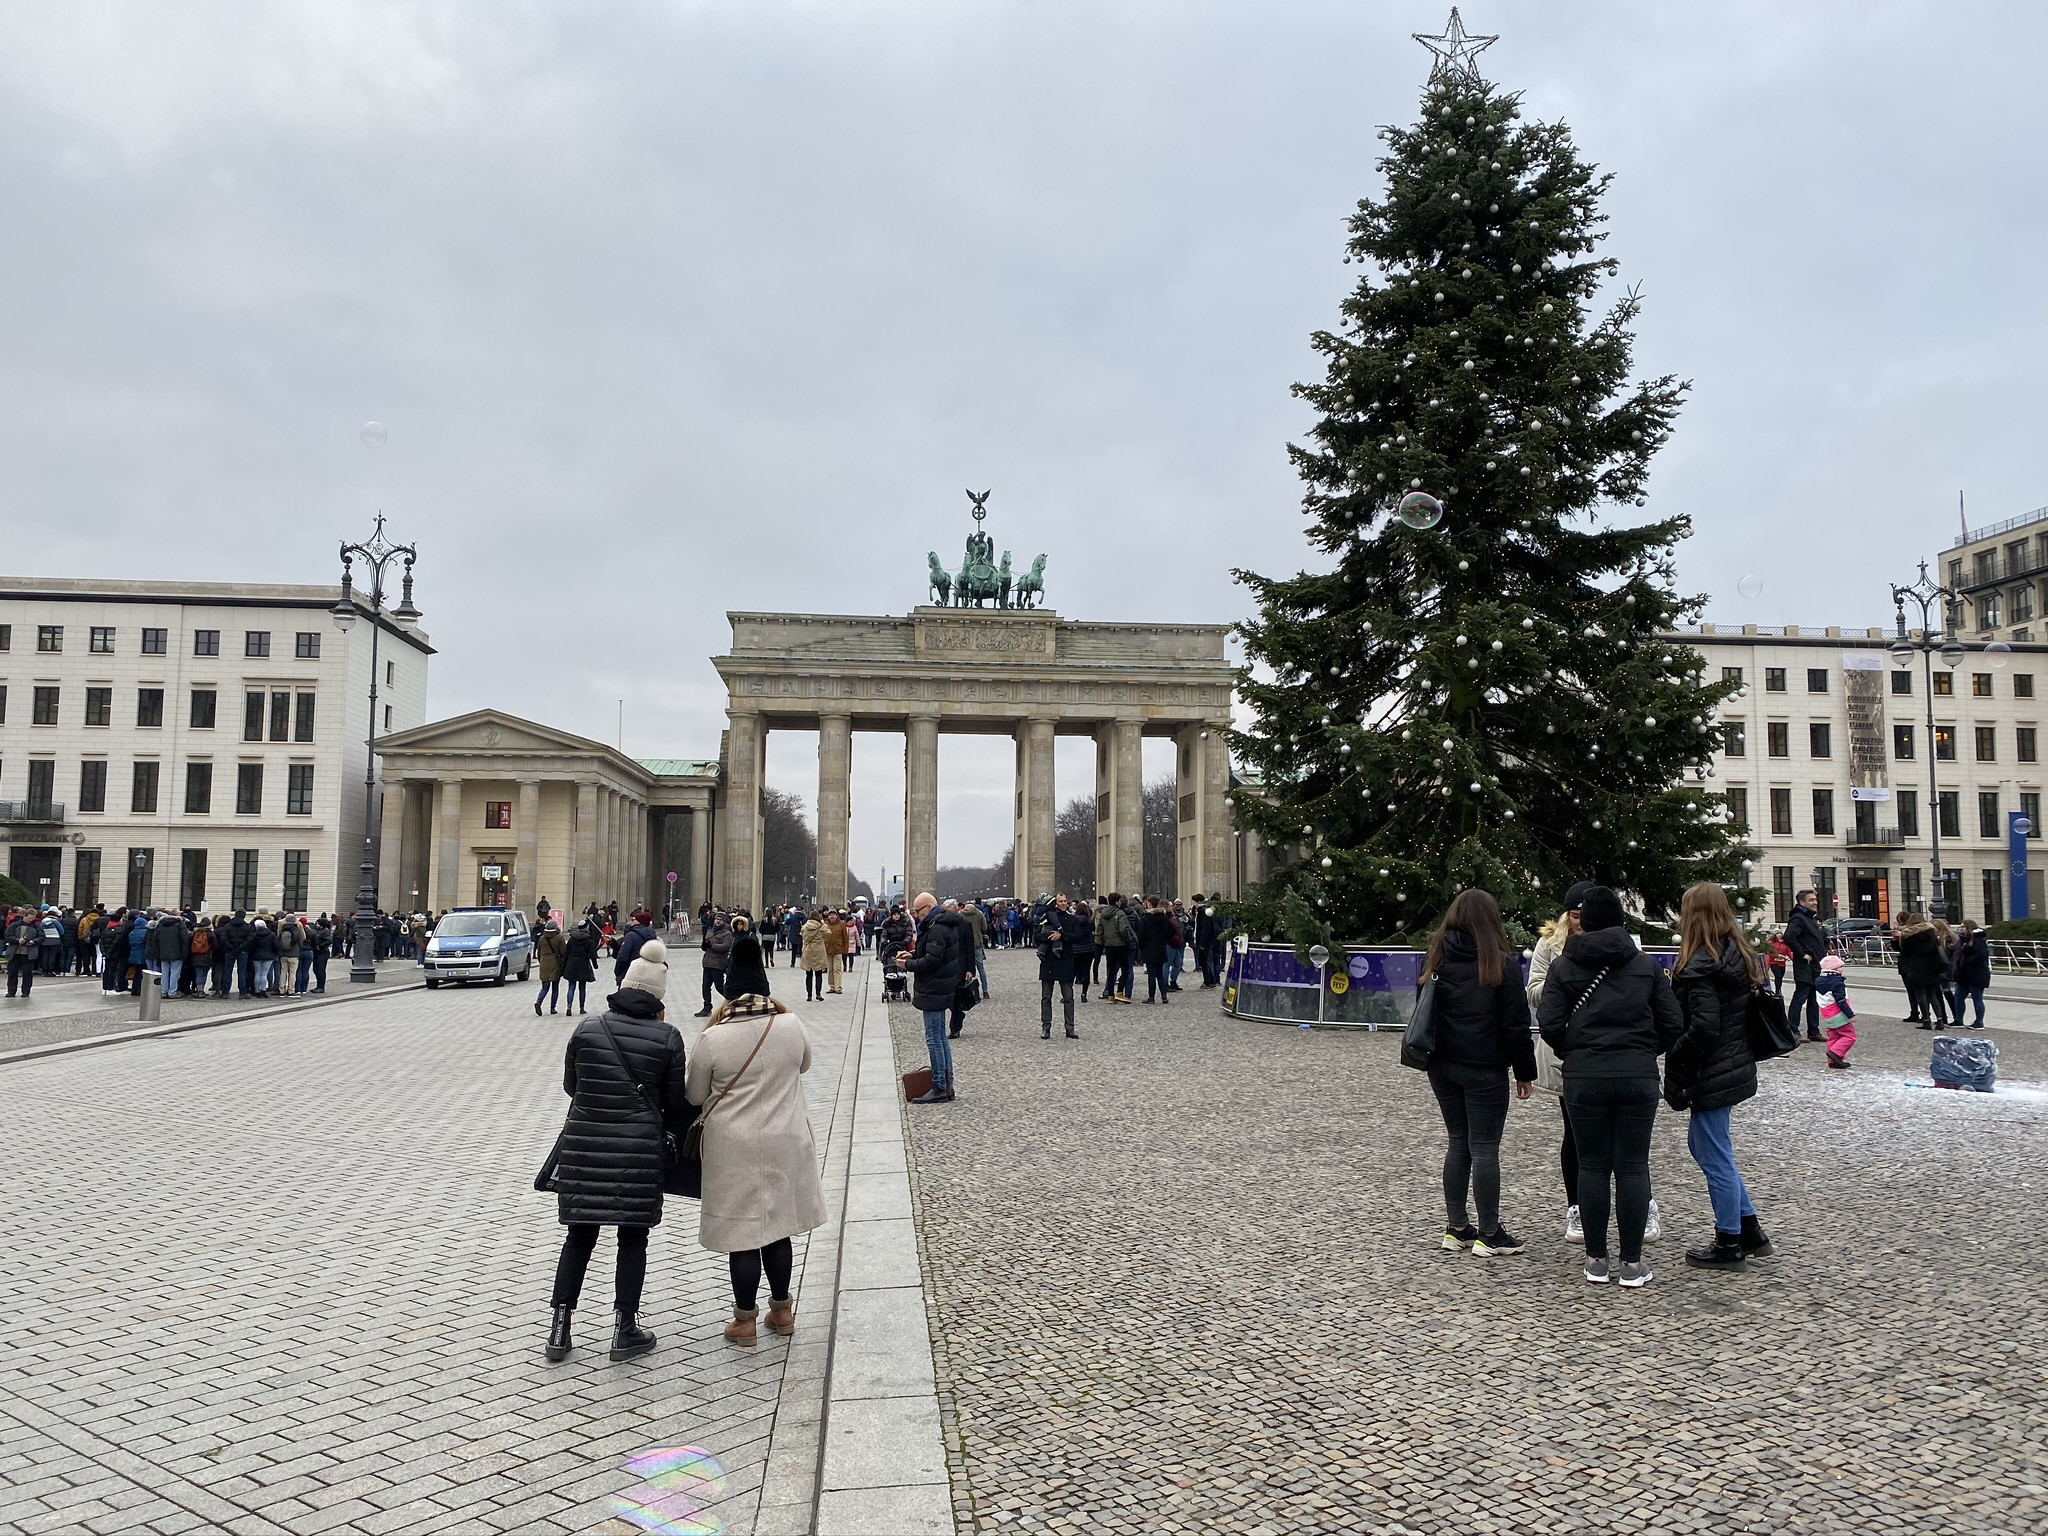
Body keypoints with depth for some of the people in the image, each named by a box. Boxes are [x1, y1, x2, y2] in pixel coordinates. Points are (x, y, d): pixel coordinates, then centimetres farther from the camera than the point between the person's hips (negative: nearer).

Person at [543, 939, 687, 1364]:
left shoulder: (587, 1029, 0)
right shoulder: (667, 1037, -6)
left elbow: (570, 1085, 12)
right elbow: (675, 1105, -2)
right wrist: (676, 1130, 19)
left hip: (583, 1144, 2)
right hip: (640, 1149, -2)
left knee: (580, 1234, 14)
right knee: (633, 1237, 10)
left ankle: (560, 1329, 17)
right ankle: (624, 1331, 15)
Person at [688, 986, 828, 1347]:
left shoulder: (713, 1039, -15)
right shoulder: (791, 1025, -8)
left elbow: (695, 1096, 1)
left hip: (735, 1151, -3)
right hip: (785, 1145, 3)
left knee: (742, 1234, 8)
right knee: (778, 1229, 18)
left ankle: (745, 1321, 19)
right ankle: (781, 1311, 31)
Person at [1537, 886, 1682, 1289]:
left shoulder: (1562, 966, 1)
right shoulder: (1645, 964, 5)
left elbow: (1549, 1024, -6)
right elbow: (1673, 1024, 3)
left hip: (1584, 1078, -1)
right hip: (1639, 1076, 1)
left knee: (1592, 1166, 7)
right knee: (1633, 1166, 5)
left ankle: (1596, 1259, 13)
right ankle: (1632, 1263, 8)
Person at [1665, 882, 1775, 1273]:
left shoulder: (1700, 966, -20)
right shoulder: (1743, 957, 7)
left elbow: (1703, 1029, -24)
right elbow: (1750, 1013, 14)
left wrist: (1674, 1074, -15)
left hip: (1710, 1076, -9)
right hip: (1737, 1068, 9)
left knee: (1715, 1157, 4)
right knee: (1702, 1145, 22)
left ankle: (1729, 1244, 16)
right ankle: (1750, 1230, 27)